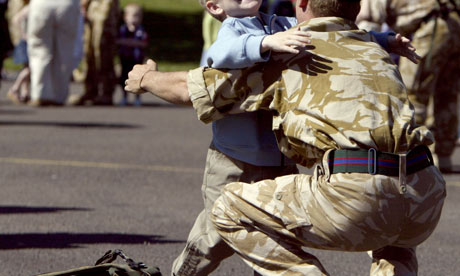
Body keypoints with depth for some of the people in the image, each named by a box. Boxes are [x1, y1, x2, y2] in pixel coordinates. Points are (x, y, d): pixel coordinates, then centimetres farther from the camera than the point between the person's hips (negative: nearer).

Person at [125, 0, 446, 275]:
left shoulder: (285, 55, 16)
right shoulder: (376, 50, 31)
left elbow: (189, 89, 22)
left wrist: (147, 78, 44)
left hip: (355, 197, -5)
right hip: (427, 198, 5)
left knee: (229, 212, 14)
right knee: (394, 244, 42)